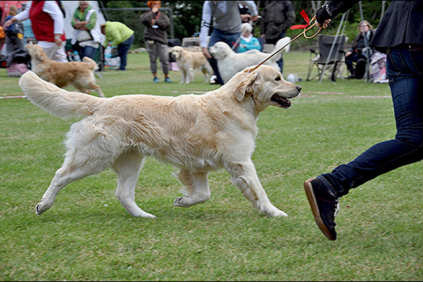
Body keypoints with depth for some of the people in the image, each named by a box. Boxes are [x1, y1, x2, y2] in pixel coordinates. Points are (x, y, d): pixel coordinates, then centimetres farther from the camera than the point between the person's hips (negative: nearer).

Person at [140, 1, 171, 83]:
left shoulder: (162, 15, 13)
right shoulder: (146, 14, 10)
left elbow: (167, 23, -6)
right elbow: (144, 20, -14)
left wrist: (155, 22, -8)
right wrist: (152, 12, -5)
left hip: (161, 40, 1)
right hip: (150, 40, -1)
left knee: (165, 59, -3)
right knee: (153, 59, 1)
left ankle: (166, 77, 9)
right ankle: (155, 76, 9)